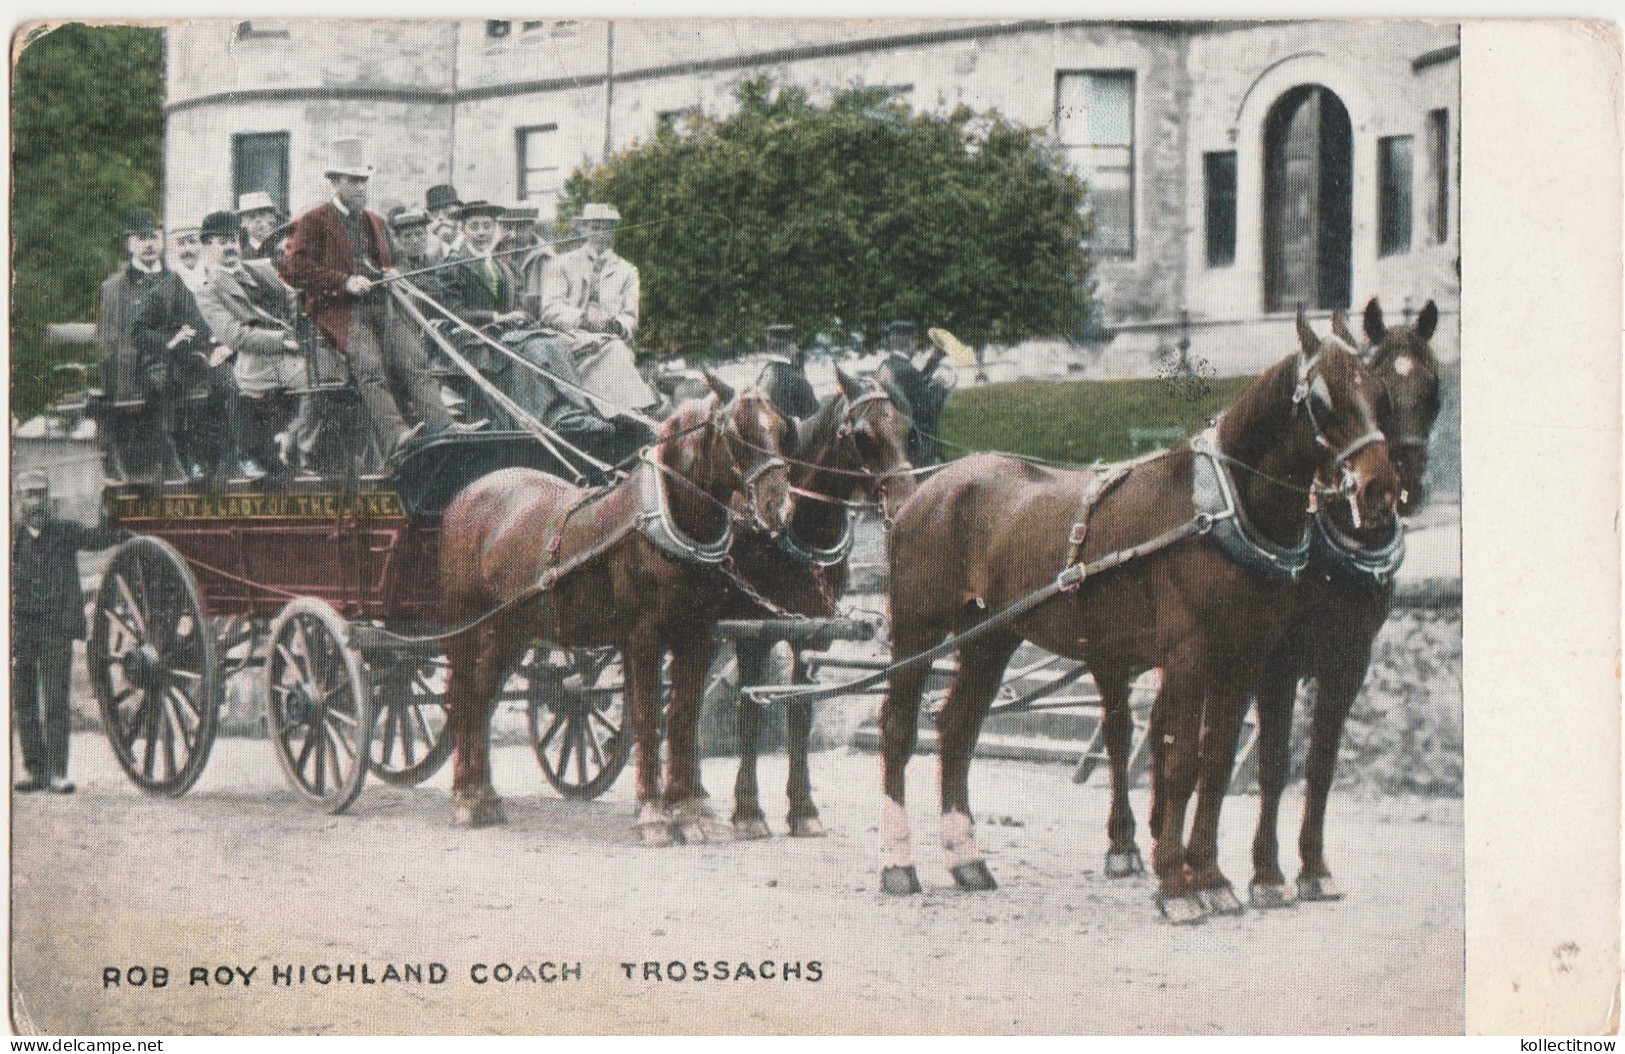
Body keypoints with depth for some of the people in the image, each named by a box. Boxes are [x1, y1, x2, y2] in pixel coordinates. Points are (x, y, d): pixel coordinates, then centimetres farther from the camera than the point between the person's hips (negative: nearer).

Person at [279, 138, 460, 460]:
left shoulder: (374, 222, 31)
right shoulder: (313, 222, 9)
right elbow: (295, 268, -4)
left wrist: (391, 273, 16)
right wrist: (344, 281, -12)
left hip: (383, 309, 6)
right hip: (340, 310, -6)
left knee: (414, 361, -21)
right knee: (370, 366, -32)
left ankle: (442, 430, -37)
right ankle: (394, 434, -50)